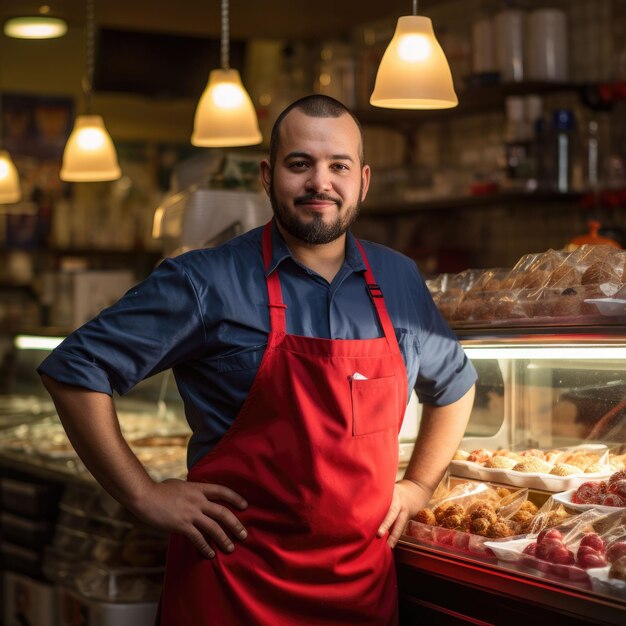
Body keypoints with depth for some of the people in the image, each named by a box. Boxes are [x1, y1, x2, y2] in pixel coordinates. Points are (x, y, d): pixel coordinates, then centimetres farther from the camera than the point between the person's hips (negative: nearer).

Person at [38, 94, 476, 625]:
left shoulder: (399, 282, 7)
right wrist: (144, 495, -10)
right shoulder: (206, 283, -9)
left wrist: (420, 487, 14)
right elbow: (75, 367, -9)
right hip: (235, 579, -4)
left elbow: (453, 382, 24)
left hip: (365, 580, 4)